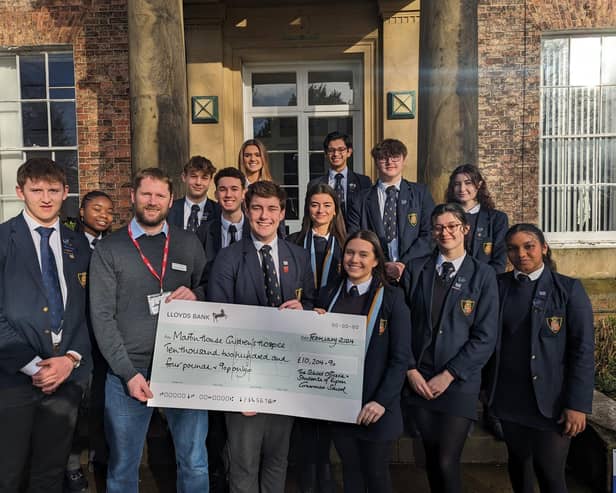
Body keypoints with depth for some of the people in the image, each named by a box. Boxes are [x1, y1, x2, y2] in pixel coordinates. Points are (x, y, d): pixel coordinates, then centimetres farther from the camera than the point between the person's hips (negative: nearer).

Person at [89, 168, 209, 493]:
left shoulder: (189, 244, 6)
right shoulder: (109, 249, 0)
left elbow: (210, 293, 15)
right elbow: (102, 317, -4)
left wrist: (196, 296, -9)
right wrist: (128, 373, -12)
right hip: (129, 371, -1)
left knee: (195, 463, 11)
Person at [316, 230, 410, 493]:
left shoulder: (392, 298, -6)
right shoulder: (329, 296, 5)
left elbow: (400, 357, -9)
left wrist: (382, 401, -15)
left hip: (375, 407, -3)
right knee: (351, 471, 15)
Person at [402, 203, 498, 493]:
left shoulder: (483, 275, -1)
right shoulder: (416, 269, 5)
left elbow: (485, 337, -5)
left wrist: (448, 375, -9)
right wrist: (410, 370, -4)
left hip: (459, 381, -2)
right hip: (418, 379, 2)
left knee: (446, 461, -4)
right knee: (430, 456, 12)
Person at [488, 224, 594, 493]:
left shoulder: (569, 289, -5)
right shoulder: (499, 285, 2)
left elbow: (583, 350, -7)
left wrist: (578, 404, -10)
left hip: (551, 400, -3)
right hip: (509, 397, 3)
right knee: (518, 461, 17)